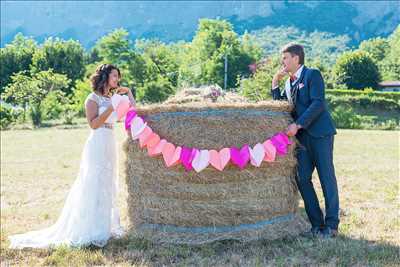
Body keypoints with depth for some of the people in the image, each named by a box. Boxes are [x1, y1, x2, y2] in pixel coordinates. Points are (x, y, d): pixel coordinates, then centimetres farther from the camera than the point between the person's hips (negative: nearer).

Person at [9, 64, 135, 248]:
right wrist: (111, 107, -18)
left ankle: (103, 227, 17)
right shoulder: (93, 98, -5)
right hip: (97, 145, -8)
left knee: (107, 187, 10)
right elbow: (94, 124, -14)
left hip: (110, 146, 8)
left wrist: (128, 93, 11)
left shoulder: (111, 98, 15)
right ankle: (88, 232, -4)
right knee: (94, 186, -8)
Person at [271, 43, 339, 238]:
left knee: (327, 177, -3)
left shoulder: (312, 75, -4)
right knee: (302, 179, 2)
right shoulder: (288, 83, 19)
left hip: (320, 134, -7)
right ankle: (317, 224, 11)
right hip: (302, 137, 7)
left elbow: (318, 104, -15)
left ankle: (331, 225, 5)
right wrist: (275, 83, 8)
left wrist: (298, 125, -19)